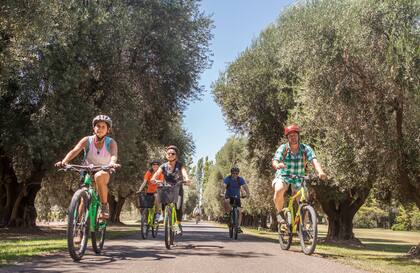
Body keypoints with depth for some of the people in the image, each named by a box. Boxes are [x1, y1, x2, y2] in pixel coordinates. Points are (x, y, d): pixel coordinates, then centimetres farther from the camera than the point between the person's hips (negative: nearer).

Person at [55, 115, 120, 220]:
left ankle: (104, 206, -24)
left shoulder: (111, 142, -9)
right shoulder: (87, 140, -8)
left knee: (99, 176, -36)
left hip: (103, 173, -2)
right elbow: (74, 151, -23)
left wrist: (112, 162, -52)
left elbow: (114, 154, -29)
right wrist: (64, 161, -42)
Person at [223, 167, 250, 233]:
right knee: (226, 201, -37)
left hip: (237, 197, 2)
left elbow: (245, 186, -27)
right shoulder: (227, 179, -16)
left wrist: (247, 193, -46)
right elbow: (224, 186, -32)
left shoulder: (240, 179, -12)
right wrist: (223, 193, -52)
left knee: (239, 212, -11)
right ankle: (227, 213, -13)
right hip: (229, 196, -2)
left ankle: (238, 227, -6)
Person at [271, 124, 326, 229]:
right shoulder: (283, 148, -10)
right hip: (283, 176, -1)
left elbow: (314, 161, -24)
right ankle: (279, 213, -7)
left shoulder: (305, 148, -9)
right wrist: (277, 165, -50)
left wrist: (320, 172, -46)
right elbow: (275, 161, -24)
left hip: (298, 178, 2)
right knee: (279, 191, -33)